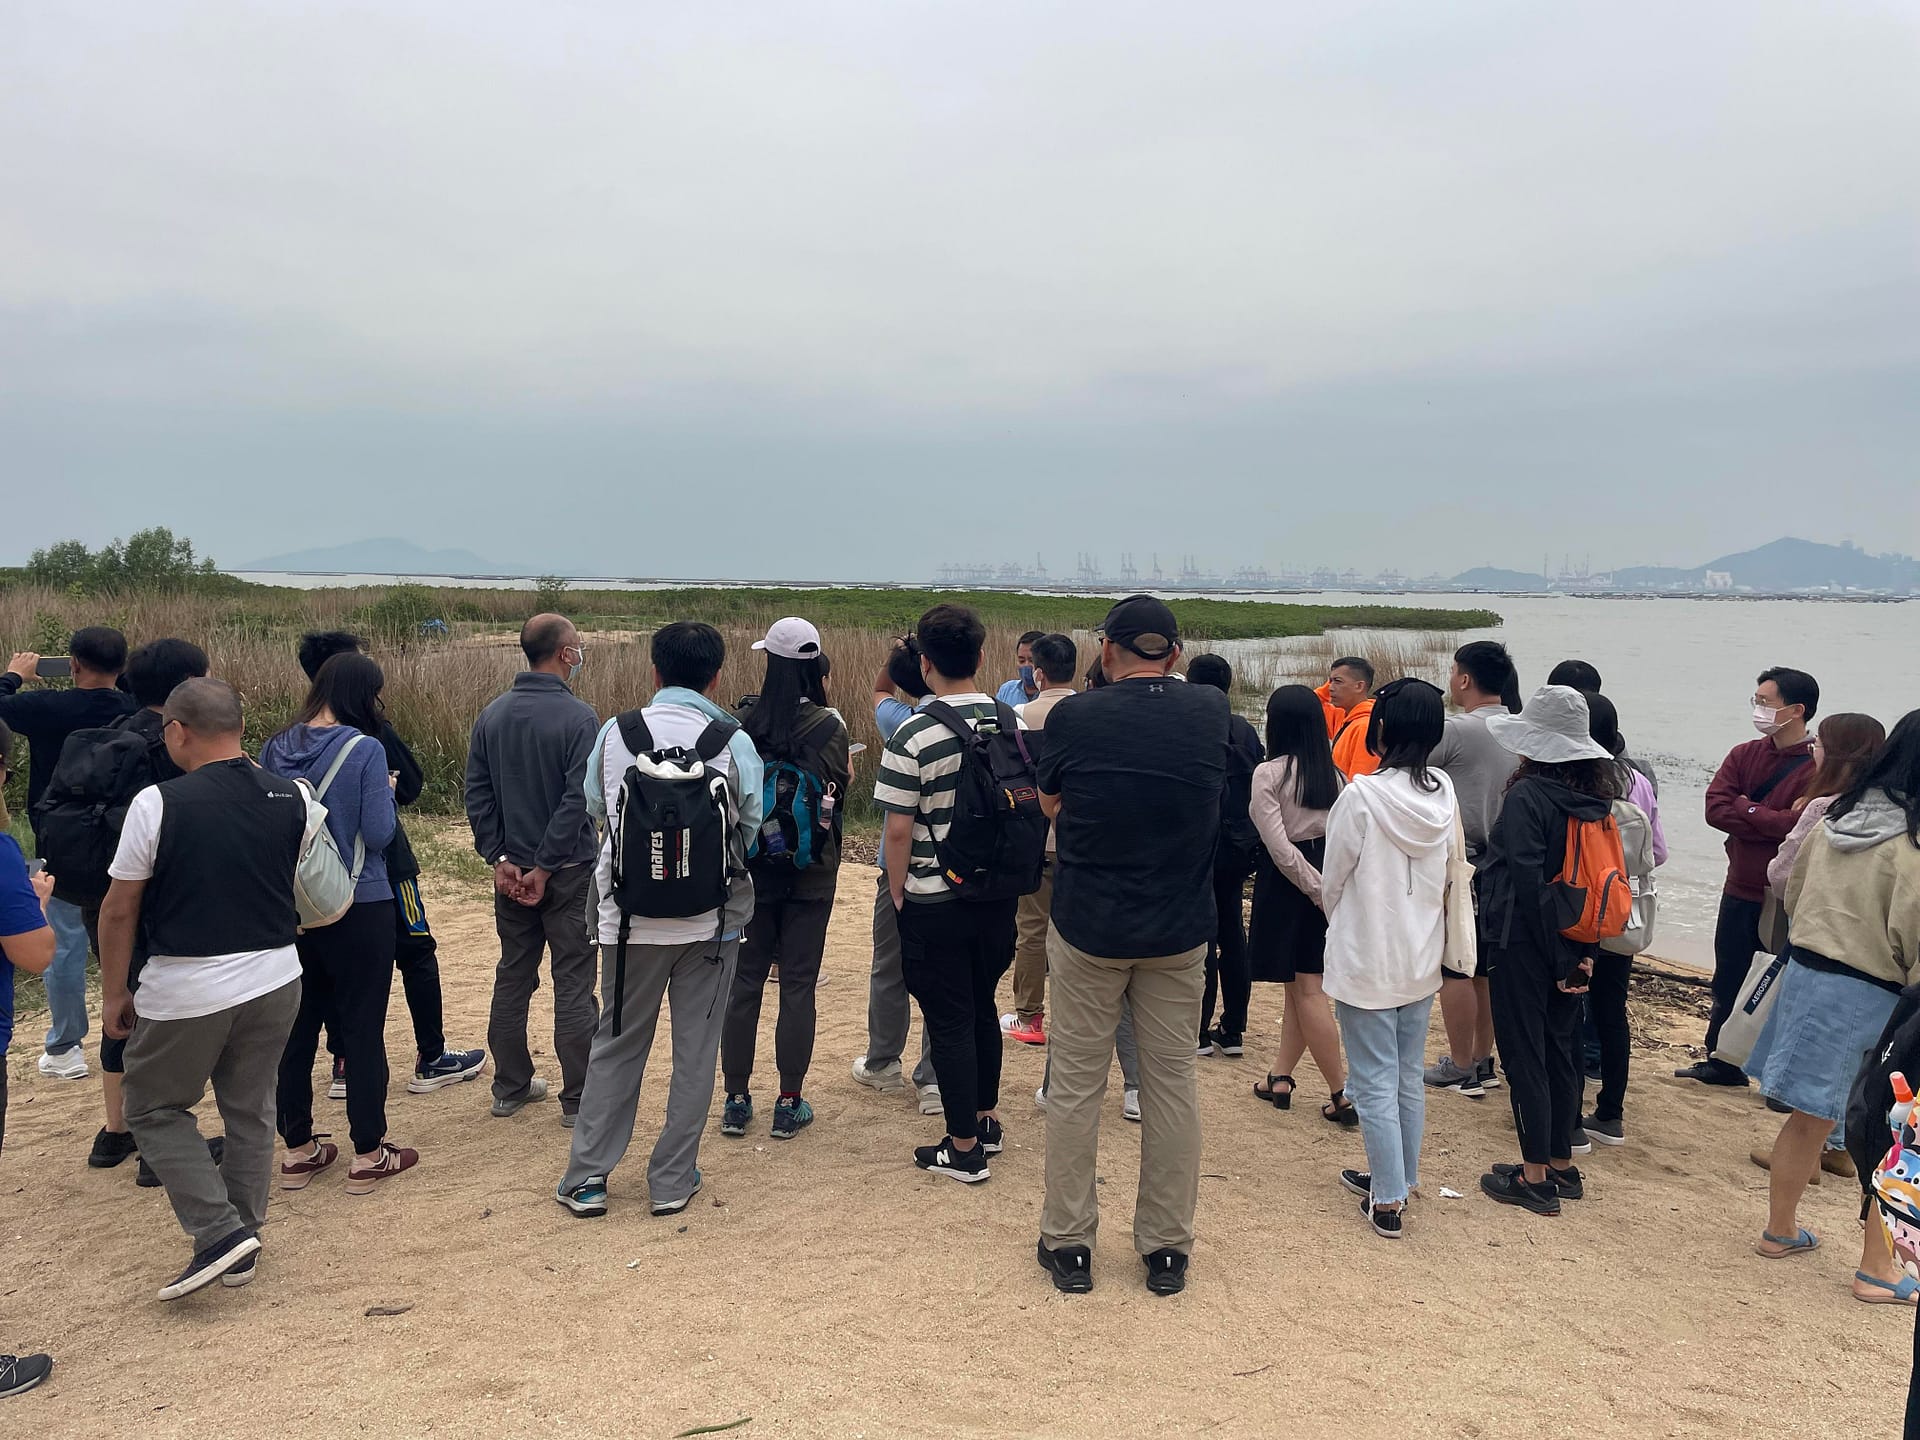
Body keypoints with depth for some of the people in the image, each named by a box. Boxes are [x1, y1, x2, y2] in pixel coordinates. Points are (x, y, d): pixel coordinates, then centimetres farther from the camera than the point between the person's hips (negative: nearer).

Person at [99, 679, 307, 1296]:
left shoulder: (158, 803, -13)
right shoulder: (293, 798, -1)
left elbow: (119, 909, -7)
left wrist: (113, 993, 4)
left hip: (187, 989, -4)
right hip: (276, 978, 5)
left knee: (154, 1108, 16)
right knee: (251, 1111, 17)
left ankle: (220, 1231, 3)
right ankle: (240, 1254, 26)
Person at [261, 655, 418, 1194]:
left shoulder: (275, 749, 1)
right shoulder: (365, 749, -15)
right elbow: (379, 834, -16)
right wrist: (385, 793, 1)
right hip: (358, 909, -5)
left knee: (296, 1028, 14)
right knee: (362, 1029, 5)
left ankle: (298, 1150, 24)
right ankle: (368, 1155, 13)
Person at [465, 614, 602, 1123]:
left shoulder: (492, 716, 4)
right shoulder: (578, 717, -15)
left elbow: (477, 794, 3)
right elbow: (578, 799, -20)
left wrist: (500, 857, 1)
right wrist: (545, 867, -14)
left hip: (511, 868, 6)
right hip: (568, 871, -6)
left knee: (512, 979, 16)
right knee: (573, 985, 2)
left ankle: (510, 1087, 25)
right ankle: (579, 1100, 8)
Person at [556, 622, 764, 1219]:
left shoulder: (614, 734, -5)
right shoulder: (734, 743, -10)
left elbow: (594, 807, 11)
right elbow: (752, 829, 0)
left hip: (630, 914, 1)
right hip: (711, 917, -1)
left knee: (617, 1044, 16)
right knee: (695, 1048, 11)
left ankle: (587, 1178, 20)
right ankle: (673, 1180, 18)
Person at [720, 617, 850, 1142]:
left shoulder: (743, 720, -9)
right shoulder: (830, 726, -12)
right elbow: (839, 792, -2)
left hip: (751, 871, 1)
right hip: (811, 875, -1)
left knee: (744, 981, 11)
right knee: (798, 985, 7)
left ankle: (736, 1099, 19)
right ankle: (789, 1105, 13)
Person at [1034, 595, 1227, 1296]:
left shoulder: (1074, 717, -11)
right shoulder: (1211, 711, -4)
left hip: (1087, 927, -2)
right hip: (1181, 929, 2)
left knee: (1074, 1085, 9)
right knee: (1173, 1082, 12)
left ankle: (1068, 1243, 19)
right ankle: (1167, 1247, 21)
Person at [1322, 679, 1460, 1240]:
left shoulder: (1362, 795, -20)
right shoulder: (1443, 794, -4)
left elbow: (1333, 879, -9)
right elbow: (1449, 874, 6)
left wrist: (1340, 922, 11)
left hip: (1366, 960, -6)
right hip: (1421, 958, 6)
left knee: (1375, 1083, 4)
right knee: (1409, 1076, 18)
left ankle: (1388, 1201, 10)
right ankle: (1401, 1178, 32)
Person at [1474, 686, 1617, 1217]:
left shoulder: (1527, 796, -19)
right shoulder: (1594, 798, 3)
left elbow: (1529, 882, -21)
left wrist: (1558, 959, -14)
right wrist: (1583, 952, 5)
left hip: (1522, 943, -7)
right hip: (1570, 949, 7)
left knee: (1523, 1054, 3)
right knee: (1560, 1050, 17)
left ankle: (1535, 1178, 11)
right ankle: (1562, 1165, 28)